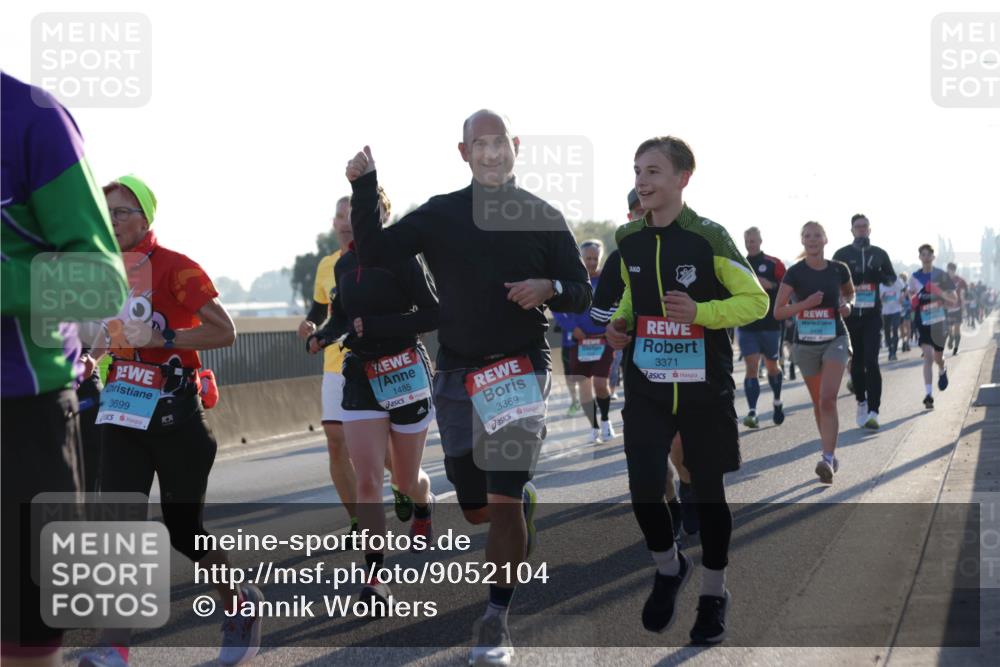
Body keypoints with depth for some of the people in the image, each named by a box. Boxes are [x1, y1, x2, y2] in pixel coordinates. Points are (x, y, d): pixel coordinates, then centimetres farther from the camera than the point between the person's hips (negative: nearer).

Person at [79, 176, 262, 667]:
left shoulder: (174, 268, -10)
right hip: (122, 415, 5)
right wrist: (94, 355, 6)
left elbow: (224, 332, -16)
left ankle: (241, 603, 28)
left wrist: (159, 338, -23)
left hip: (173, 413, -5)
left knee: (183, 528, 2)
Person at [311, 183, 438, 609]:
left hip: (404, 372, -4)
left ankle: (424, 510, 48)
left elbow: (433, 314, -17)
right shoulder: (344, 264, 7)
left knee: (407, 480, 12)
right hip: (360, 376, 4)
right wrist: (324, 334, -1)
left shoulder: (399, 258, -12)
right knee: (367, 481, -10)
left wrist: (374, 325, -22)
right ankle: (375, 575, -7)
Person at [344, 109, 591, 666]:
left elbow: (582, 295, 5)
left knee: (503, 500, -14)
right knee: (476, 508, 9)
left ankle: (497, 620, -4)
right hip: (457, 375, 3)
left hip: (522, 370, -2)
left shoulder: (544, 217, 2)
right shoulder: (440, 214, 5)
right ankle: (527, 497, 44)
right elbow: (376, 254, -3)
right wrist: (365, 188, -13)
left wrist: (549, 288, -17)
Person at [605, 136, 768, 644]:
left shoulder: (708, 238, -12)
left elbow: (756, 300, -8)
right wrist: (621, 322, 0)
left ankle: (713, 592, 28)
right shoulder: (628, 240, 3)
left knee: (707, 491, 8)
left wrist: (700, 312, -23)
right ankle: (669, 566, 23)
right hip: (646, 386, 3)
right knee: (644, 491, -8)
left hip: (704, 388, -3)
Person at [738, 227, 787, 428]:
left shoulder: (774, 264, 0)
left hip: (770, 324, -1)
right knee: (751, 367, -10)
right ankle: (752, 412, -15)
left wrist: (770, 285, -20)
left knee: (771, 366, 12)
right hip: (746, 326, 1)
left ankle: (777, 402, 37)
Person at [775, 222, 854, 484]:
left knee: (828, 399, -17)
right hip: (806, 343, 1)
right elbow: (778, 311, -7)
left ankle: (827, 459, -21)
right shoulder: (795, 273, -6)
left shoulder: (839, 270, -1)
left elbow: (850, 293, 20)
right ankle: (831, 454, 28)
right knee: (819, 403, 12)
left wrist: (848, 304, -2)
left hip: (835, 340, -1)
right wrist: (806, 303, -21)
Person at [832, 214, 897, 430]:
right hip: (849, 314, 1)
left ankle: (873, 412, -18)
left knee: (871, 361, -12)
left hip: (872, 315, -1)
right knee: (856, 361, 8)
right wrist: (851, 278, -17)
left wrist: (879, 276, -7)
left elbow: (892, 278, 15)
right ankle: (861, 402, 29)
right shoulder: (842, 254, 5)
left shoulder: (879, 254, 9)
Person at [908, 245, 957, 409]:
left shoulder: (941, 276, -3)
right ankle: (928, 394, -15)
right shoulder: (915, 277, 2)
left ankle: (942, 371, 53)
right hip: (923, 321, 0)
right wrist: (913, 300, -10)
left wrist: (942, 296, -22)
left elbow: (953, 301, -2)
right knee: (928, 356, -14)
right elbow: (912, 299, 13)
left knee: (938, 356, 16)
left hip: (939, 321, 0)